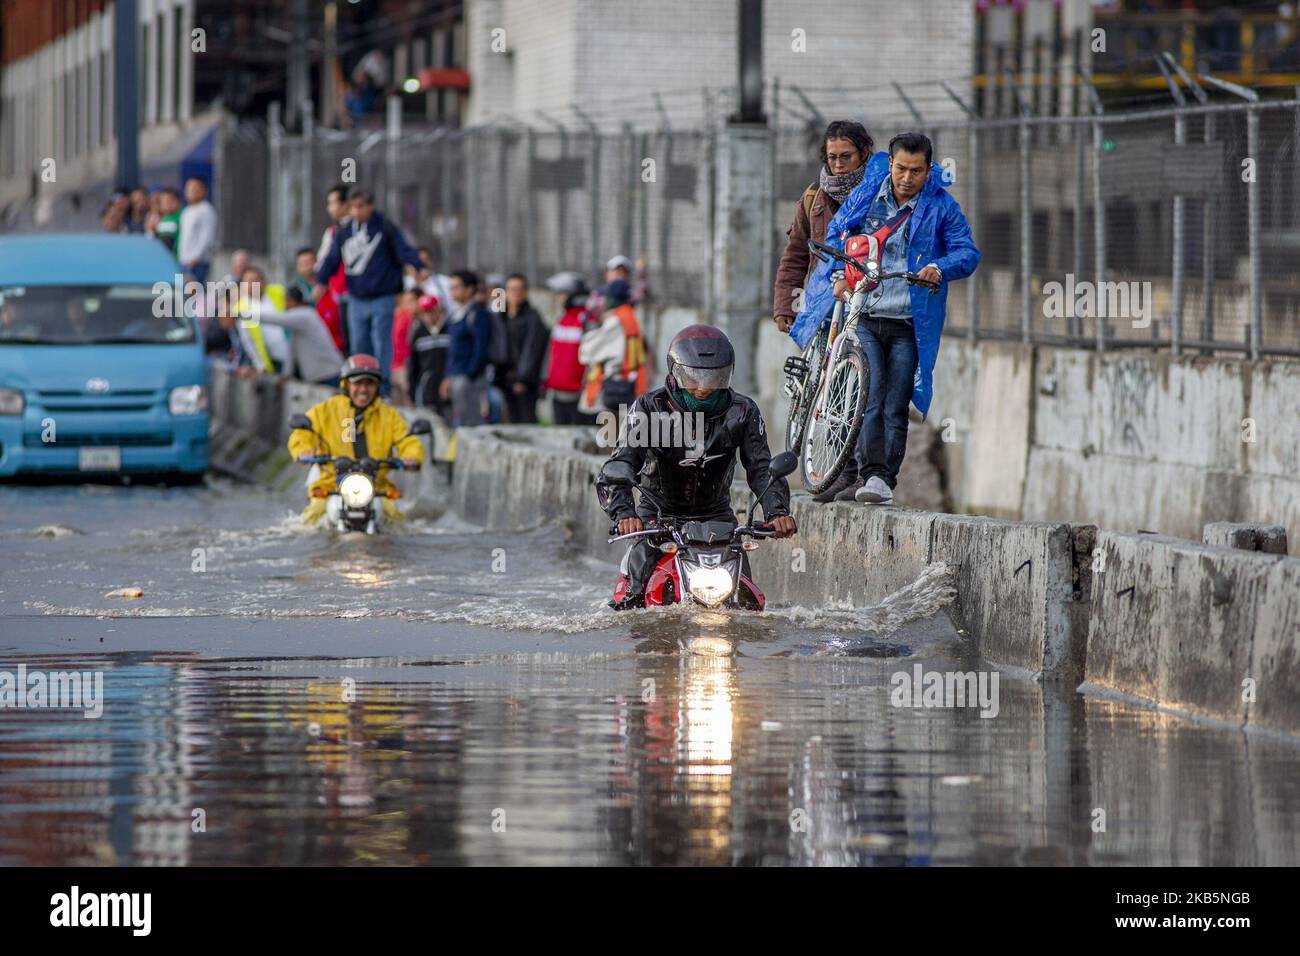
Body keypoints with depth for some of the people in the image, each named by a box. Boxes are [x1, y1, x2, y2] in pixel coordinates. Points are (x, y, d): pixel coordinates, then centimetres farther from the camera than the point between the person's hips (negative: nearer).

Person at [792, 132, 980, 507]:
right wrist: (839, 274, -2)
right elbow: (836, 233, 15)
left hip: (908, 325, 0)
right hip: (861, 317, 0)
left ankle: (886, 480, 5)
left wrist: (940, 268, -22)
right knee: (869, 395, -16)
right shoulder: (865, 195, 6)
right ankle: (872, 474, -22)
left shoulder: (941, 206, 2)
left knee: (895, 409, 0)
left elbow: (968, 253, -1)